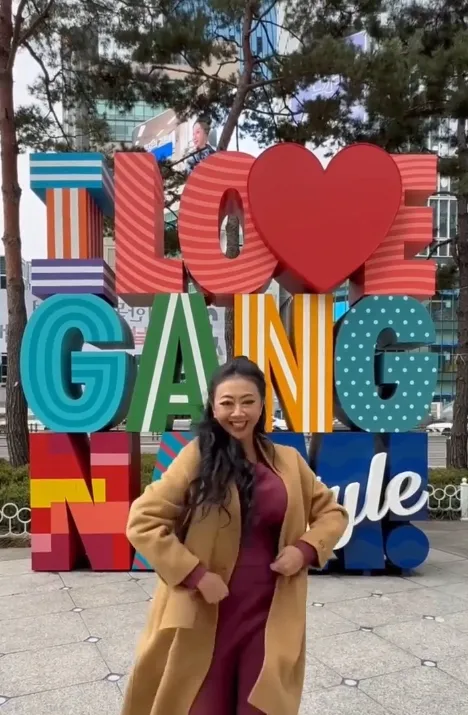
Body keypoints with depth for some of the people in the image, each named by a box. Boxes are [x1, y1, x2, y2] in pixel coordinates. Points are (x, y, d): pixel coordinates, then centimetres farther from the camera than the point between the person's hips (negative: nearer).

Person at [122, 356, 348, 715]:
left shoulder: (287, 461, 2)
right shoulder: (197, 457, -9)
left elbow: (332, 512, 12)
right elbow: (143, 521, -12)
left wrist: (306, 549, -6)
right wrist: (195, 575, -17)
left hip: (270, 613, 2)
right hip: (203, 614, -2)